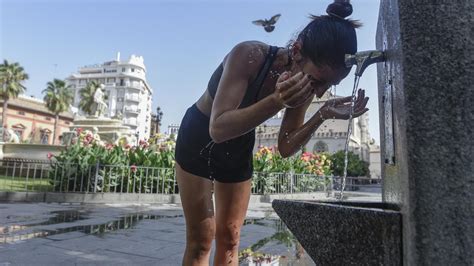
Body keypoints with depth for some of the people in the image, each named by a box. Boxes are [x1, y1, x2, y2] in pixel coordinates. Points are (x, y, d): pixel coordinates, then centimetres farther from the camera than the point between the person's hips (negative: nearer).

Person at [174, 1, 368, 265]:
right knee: (201, 239, -3)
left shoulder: (303, 88, -16)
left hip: (239, 149, 4)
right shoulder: (248, 55, -32)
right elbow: (217, 129, -37)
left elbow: (285, 148, -10)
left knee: (229, 238, 8)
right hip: (199, 138, -4)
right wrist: (276, 102, -50)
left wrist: (323, 115, -24)